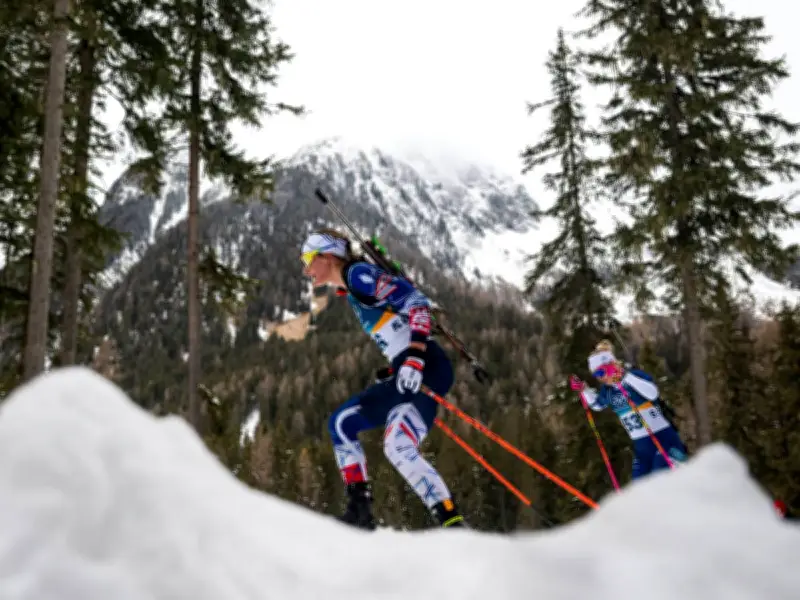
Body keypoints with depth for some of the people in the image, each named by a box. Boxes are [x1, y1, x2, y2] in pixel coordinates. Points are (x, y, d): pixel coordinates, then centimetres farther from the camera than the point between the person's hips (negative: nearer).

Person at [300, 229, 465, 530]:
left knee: (399, 448, -24)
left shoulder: (359, 273, -7)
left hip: (426, 368, -10)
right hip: (405, 373, 10)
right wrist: (390, 374, 18)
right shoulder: (352, 292, 21)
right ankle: (360, 511, 11)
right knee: (340, 423, 13)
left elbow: (416, 301, -17)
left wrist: (414, 358, -26)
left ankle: (453, 525, -19)